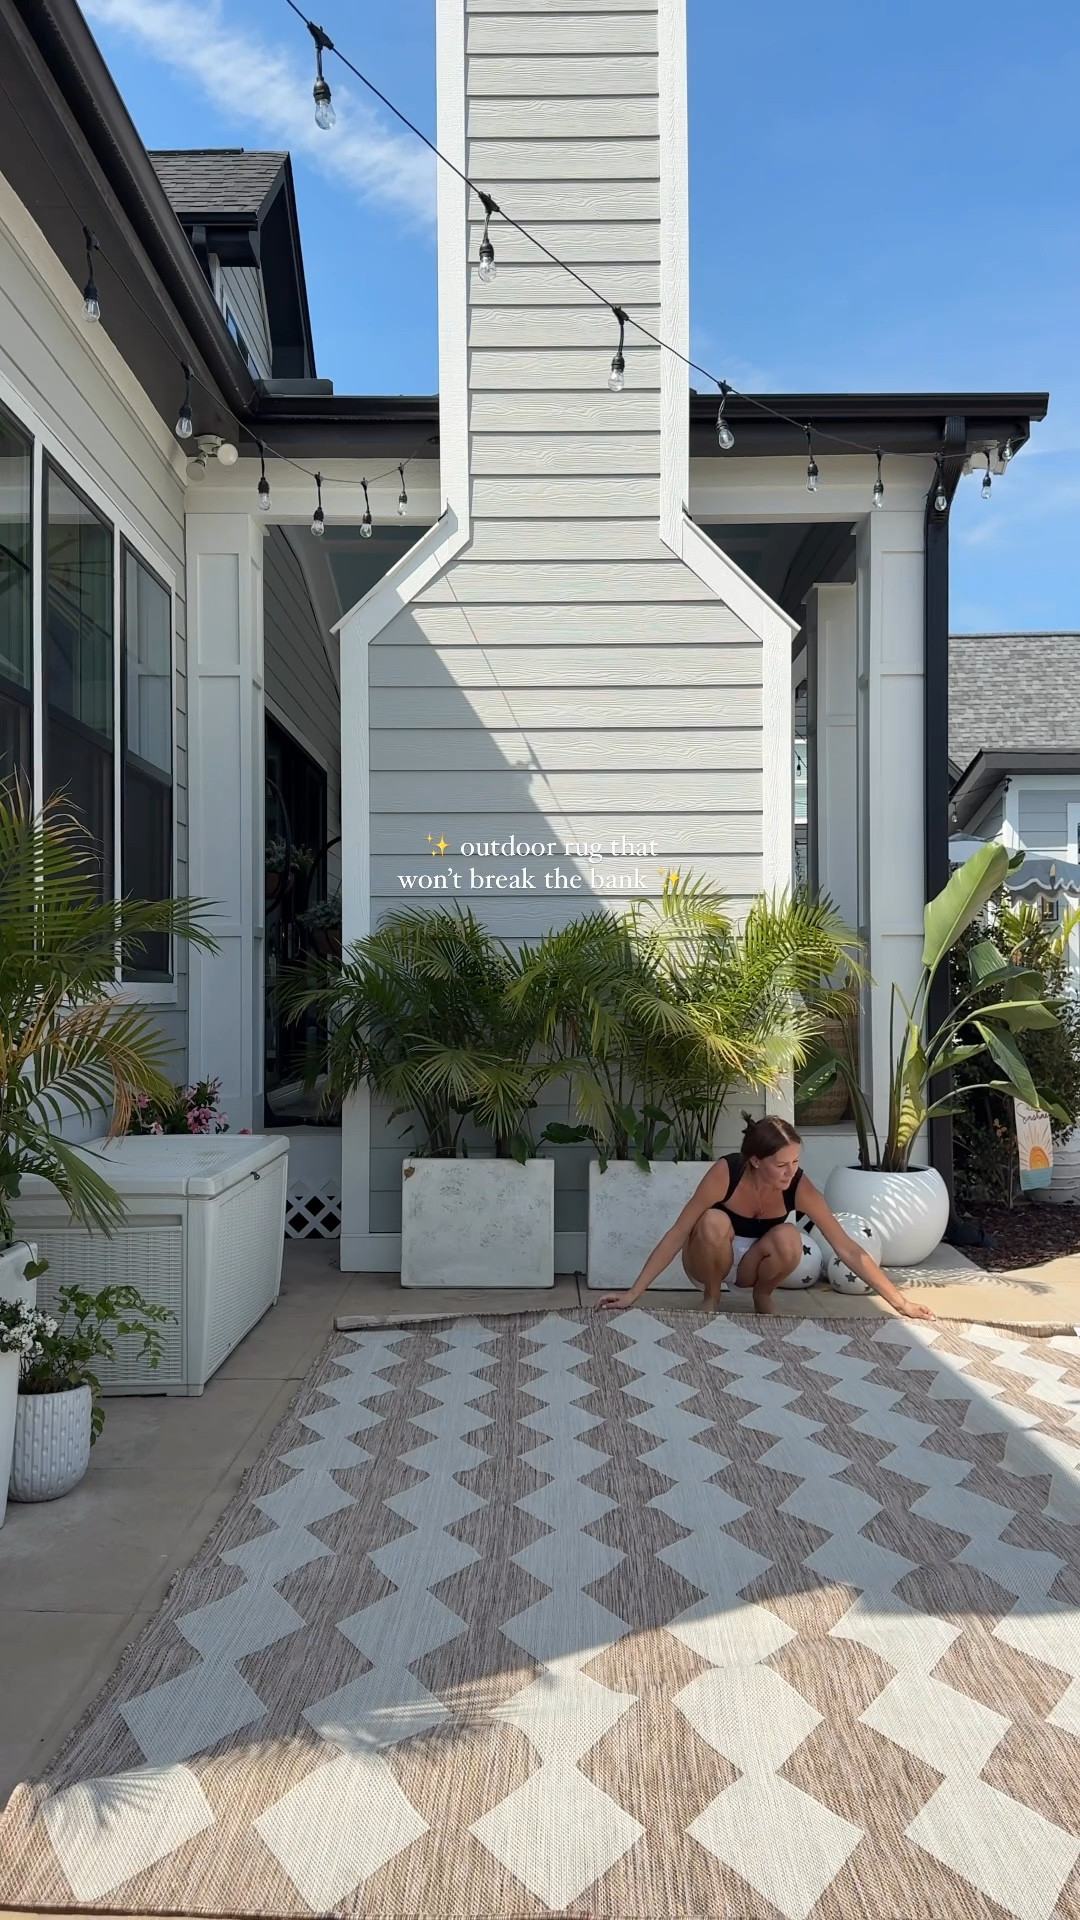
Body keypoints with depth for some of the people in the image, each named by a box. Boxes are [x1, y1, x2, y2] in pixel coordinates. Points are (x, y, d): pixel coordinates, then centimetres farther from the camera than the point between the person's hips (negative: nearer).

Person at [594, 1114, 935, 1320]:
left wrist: (901, 1302, -21)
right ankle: (712, 1298, -9)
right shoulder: (726, 1173, -32)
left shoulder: (799, 1187, -25)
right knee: (714, 1222, -36)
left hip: (751, 1262, 2)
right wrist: (633, 1294, -29)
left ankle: (763, 1298, -1)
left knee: (789, 1239, -31)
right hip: (708, 1259, -2)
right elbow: (677, 1235, -27)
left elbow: (848, 1248, -19)